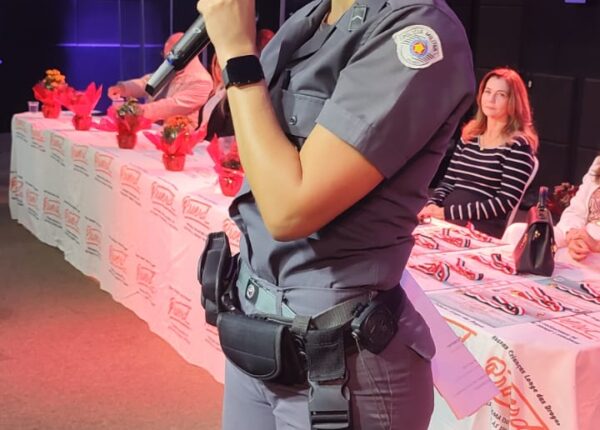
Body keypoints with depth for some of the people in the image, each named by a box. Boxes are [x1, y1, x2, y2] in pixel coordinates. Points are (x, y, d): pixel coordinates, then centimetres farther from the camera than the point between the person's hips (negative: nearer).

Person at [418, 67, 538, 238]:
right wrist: (432, 205, -5)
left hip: (483, 228, -5)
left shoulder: (518, 145, -2)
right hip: (446, 220, 5)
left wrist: (447, 212, -14)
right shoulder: (469, 135, 17)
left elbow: (505, 203, -11)